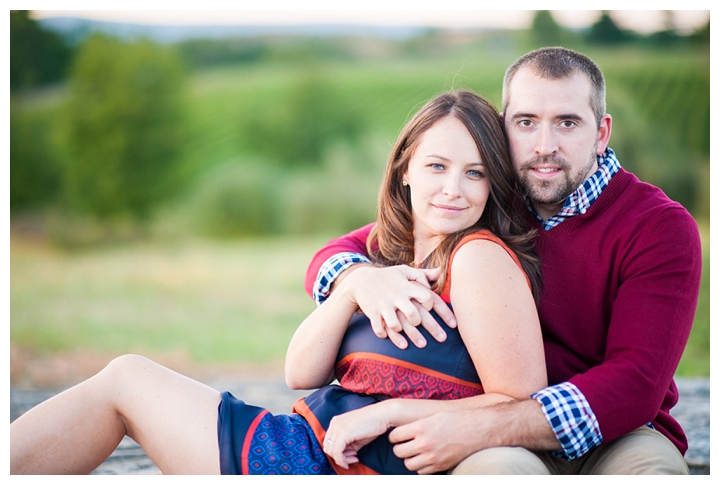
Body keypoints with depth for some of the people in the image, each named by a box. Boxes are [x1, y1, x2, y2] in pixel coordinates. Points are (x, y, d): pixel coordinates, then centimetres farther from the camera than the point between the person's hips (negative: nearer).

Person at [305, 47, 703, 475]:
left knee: (653, 466, -35)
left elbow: (634, 385, -19)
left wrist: (476, 429, -30)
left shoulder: (662, 228, -8)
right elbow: (336, 255, 5)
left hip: (617, 436, 0)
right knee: (496, 466, -36)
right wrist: (366, 280, -22)